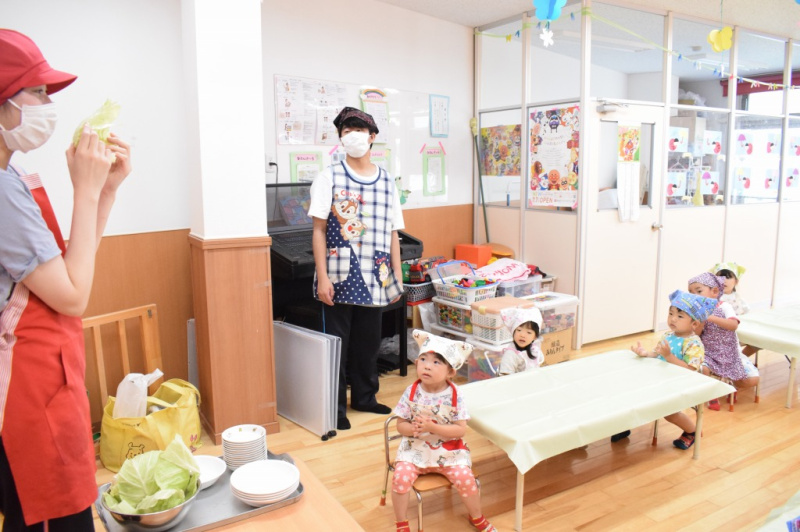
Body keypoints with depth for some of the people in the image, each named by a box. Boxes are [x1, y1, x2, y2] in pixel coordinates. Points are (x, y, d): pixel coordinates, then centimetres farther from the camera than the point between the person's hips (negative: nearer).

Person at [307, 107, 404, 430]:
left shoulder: (387, 181, 8)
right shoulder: (329, 177, -2)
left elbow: (392, 233, 10)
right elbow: (319, 230, -5)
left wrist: (398, 277, 8)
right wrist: (322, 278, -12)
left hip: (374, 279, 4)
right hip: (340, 277, -3)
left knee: (369, 341, 14)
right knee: (336, 343, 5)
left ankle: (365, 397, 32)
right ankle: (335, 407, 19)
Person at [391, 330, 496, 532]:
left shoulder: (454, 396, -12)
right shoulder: (412, 393, -9)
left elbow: (461, 429, -15)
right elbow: (400, 425, -3)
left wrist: (432, 427, -27)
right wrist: (412, 429, -26)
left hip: (448, 450, -1)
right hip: (415, 448, 1)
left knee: (465, 477, -17)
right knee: (400, 477, -21)